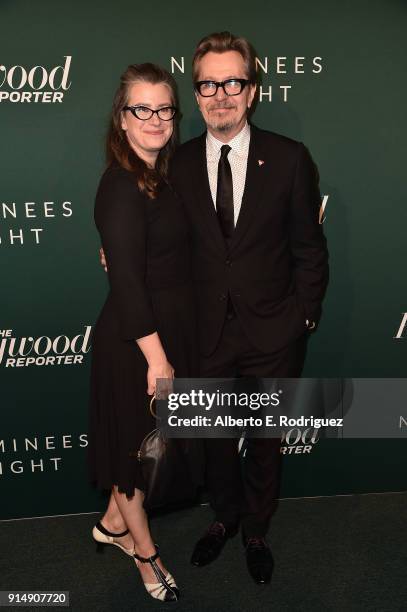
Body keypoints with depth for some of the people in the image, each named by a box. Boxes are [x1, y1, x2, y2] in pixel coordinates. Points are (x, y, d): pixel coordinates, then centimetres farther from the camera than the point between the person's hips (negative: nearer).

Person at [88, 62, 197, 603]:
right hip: (137, 339, -9)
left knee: (145, 439, 22)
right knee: (135, 440, 12)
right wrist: (157, 357, -22)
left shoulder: (160, 176, 8)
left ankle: (114, 522, 46)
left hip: (168, 329, 9)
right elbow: (127, 284, -24)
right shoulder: (121, 187, -20)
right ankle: (145, 551, 35)